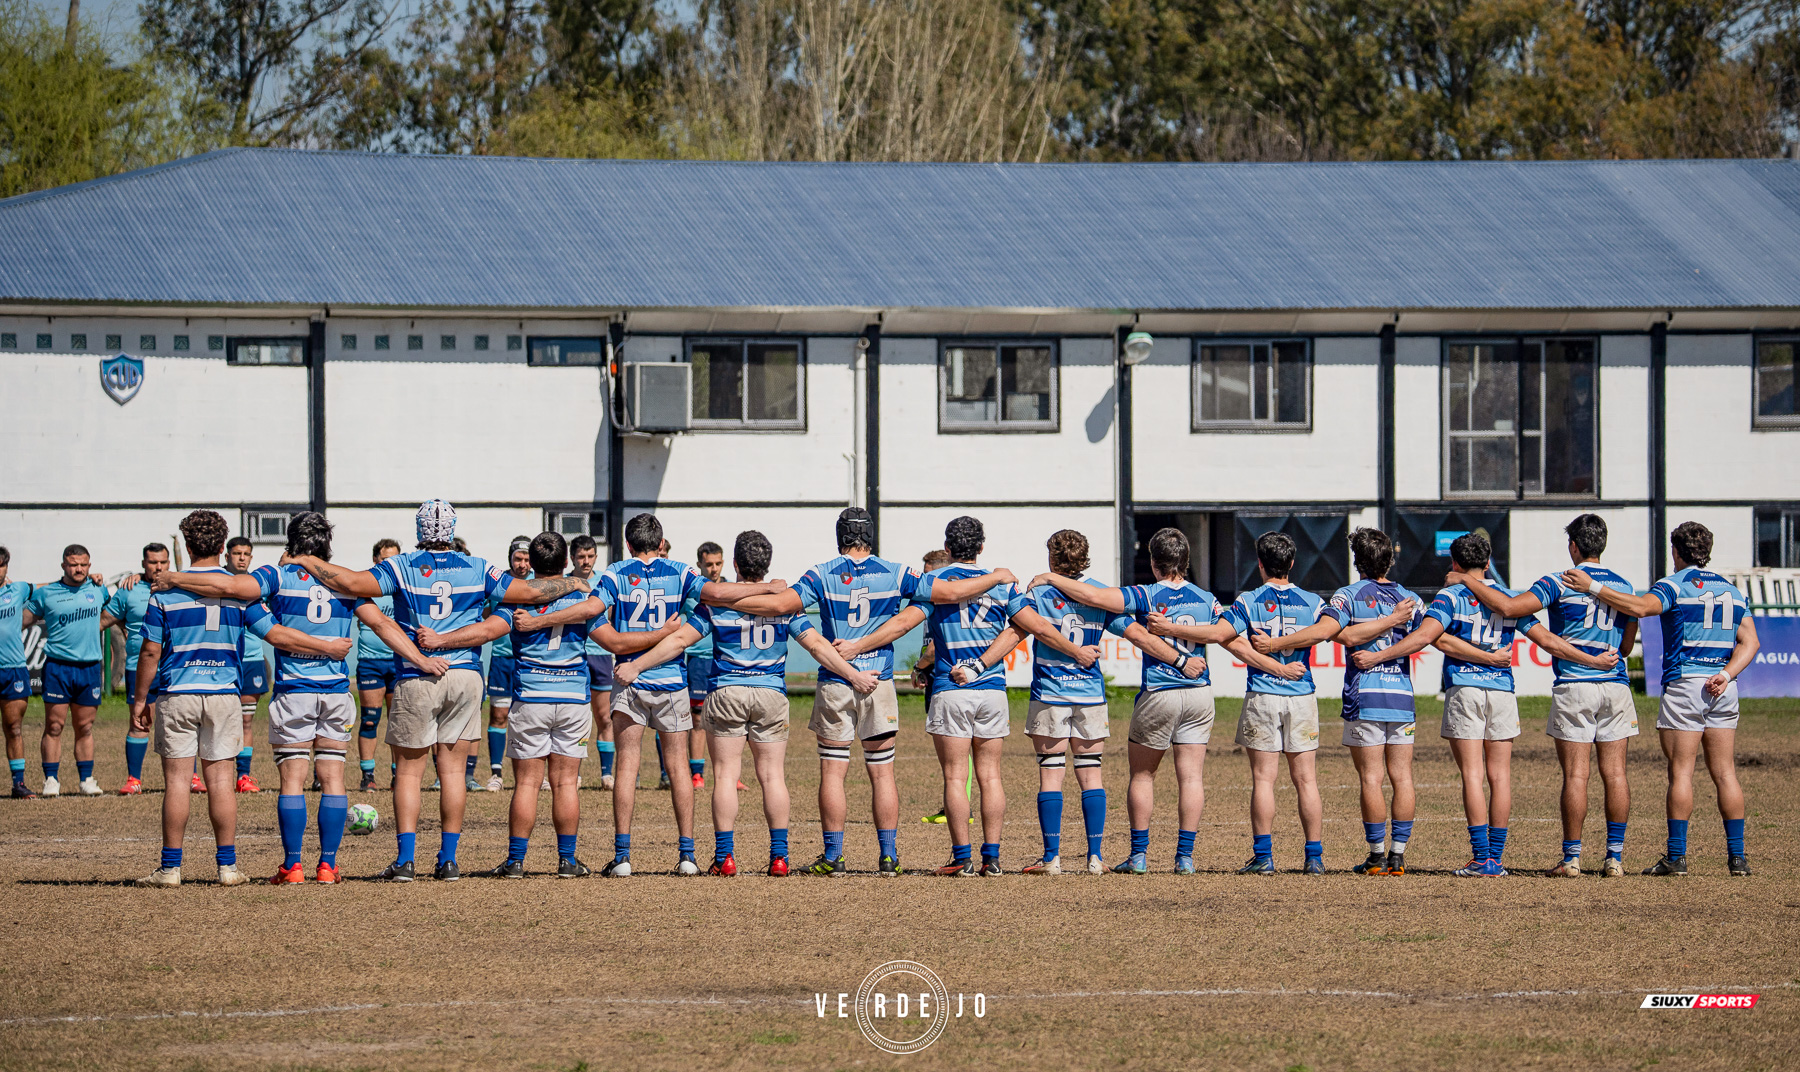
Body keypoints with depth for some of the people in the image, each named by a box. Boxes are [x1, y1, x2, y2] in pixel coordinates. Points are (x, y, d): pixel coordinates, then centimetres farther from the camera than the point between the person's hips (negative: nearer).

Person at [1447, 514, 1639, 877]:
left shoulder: (1559, 584, -6)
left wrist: (1468, 580, -4)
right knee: (1615, 773, 3)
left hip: (1574, 686, -4)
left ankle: (1571, 858, -3)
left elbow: (1508, 606, -15)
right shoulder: (1624, 587, 10)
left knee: (1575, 774, -3)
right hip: (1616, 685, 4)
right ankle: (1615, 857, 2)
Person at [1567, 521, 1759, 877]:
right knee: (1725, 772, 7)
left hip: (1684, 683, -5)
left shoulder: (1675, 585, -4)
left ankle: (1676, 856, -6)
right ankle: (1737, 856, 4)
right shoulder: (1731, 590, 15)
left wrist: (1593, 587, -19)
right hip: (1724, 688, 5)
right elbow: (1750, 641, 8)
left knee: (1681, 771, -4)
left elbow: (1640, 607, -23)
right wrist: (1725, 674, -2)